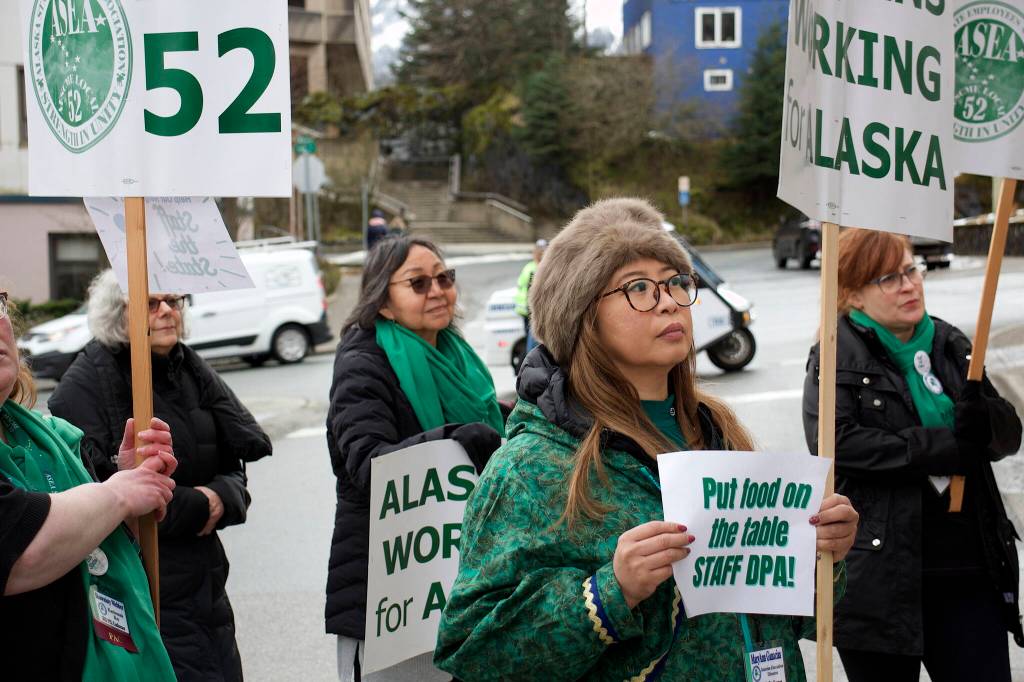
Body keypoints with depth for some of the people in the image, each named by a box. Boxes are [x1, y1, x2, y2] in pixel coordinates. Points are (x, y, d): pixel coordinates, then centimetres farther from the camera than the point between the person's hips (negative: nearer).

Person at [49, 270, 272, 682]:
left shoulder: (191, 371, 11)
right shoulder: (89, 381, -10)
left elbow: (234, 466, 15)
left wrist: (221, 499, -9)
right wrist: (195, 508, -14)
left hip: (204, 580, 7)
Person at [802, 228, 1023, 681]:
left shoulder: (950, 344, 12)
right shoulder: (836, 355, -4)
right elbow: (834, 441, -19)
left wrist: (983, 419, -12)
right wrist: (945, 448, -18)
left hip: (968, 569, 4)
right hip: (879, 573, -4)